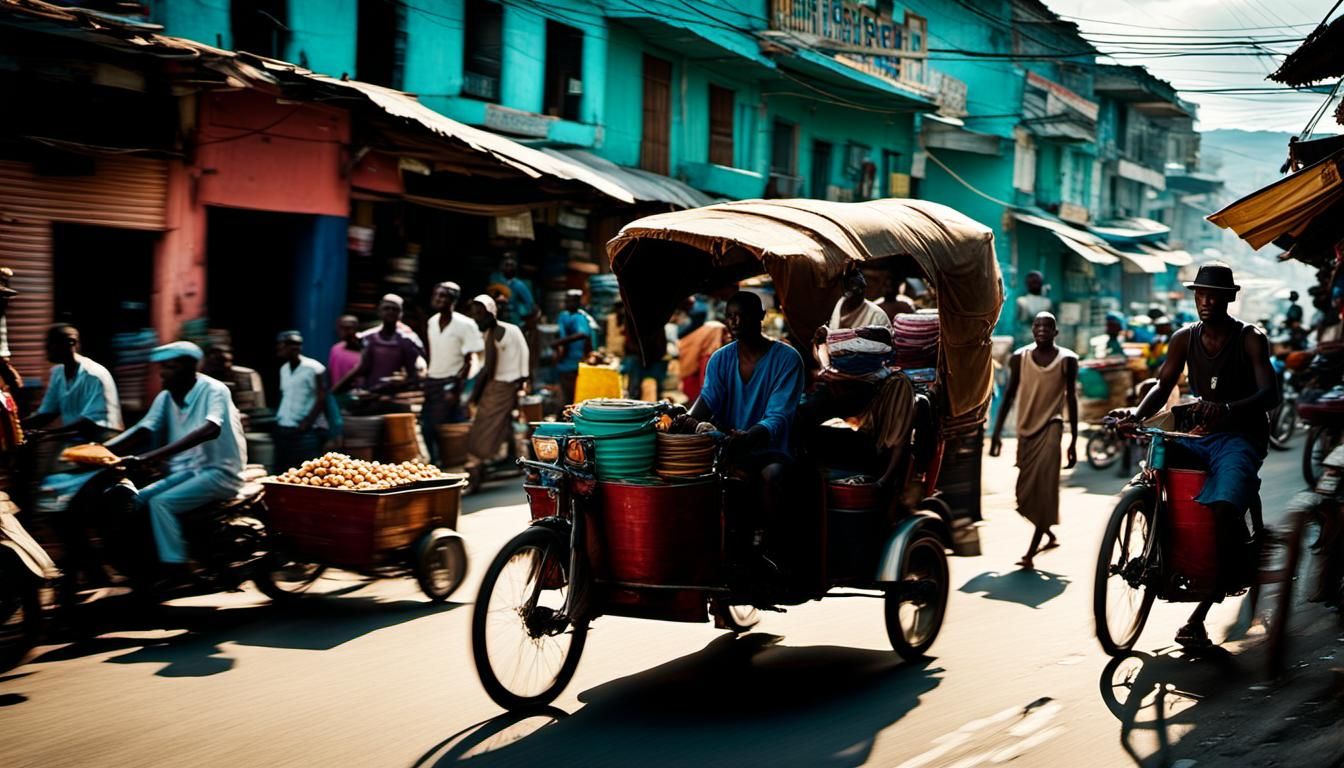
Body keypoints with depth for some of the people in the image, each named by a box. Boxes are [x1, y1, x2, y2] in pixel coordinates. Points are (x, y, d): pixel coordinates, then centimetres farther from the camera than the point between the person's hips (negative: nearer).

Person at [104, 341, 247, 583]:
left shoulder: (213, 390, -16)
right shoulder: (166, 397, 7)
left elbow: (209, 430, -34)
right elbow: (142, 431, 1)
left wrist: (147, 458, -42)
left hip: (219, 472, -8)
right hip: (187, 471, 8)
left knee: (160, 503, -24)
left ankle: (180, 578, -21)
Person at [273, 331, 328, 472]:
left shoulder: (314, 369, -8)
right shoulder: (284, 369, 14)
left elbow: (321, 399, -10)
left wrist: (306, 423, -13)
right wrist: (278, 418, 8)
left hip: (308, 430, -7)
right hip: (283, 428, 7)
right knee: (282, 471, 6)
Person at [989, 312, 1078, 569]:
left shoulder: (1067, 360, -1)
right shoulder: (1019, 358, 3)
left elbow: (1071, 399, 2)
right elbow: (1009, 395, 8)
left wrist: (1073, 441, 0)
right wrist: (997, 432, 3)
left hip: (1051, 426, -3)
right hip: (1025, 428, 3)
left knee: (1044, 489, -14)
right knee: (1025, 492, 9)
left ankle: (1031, 552, -11)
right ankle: (1050, 535, 35)